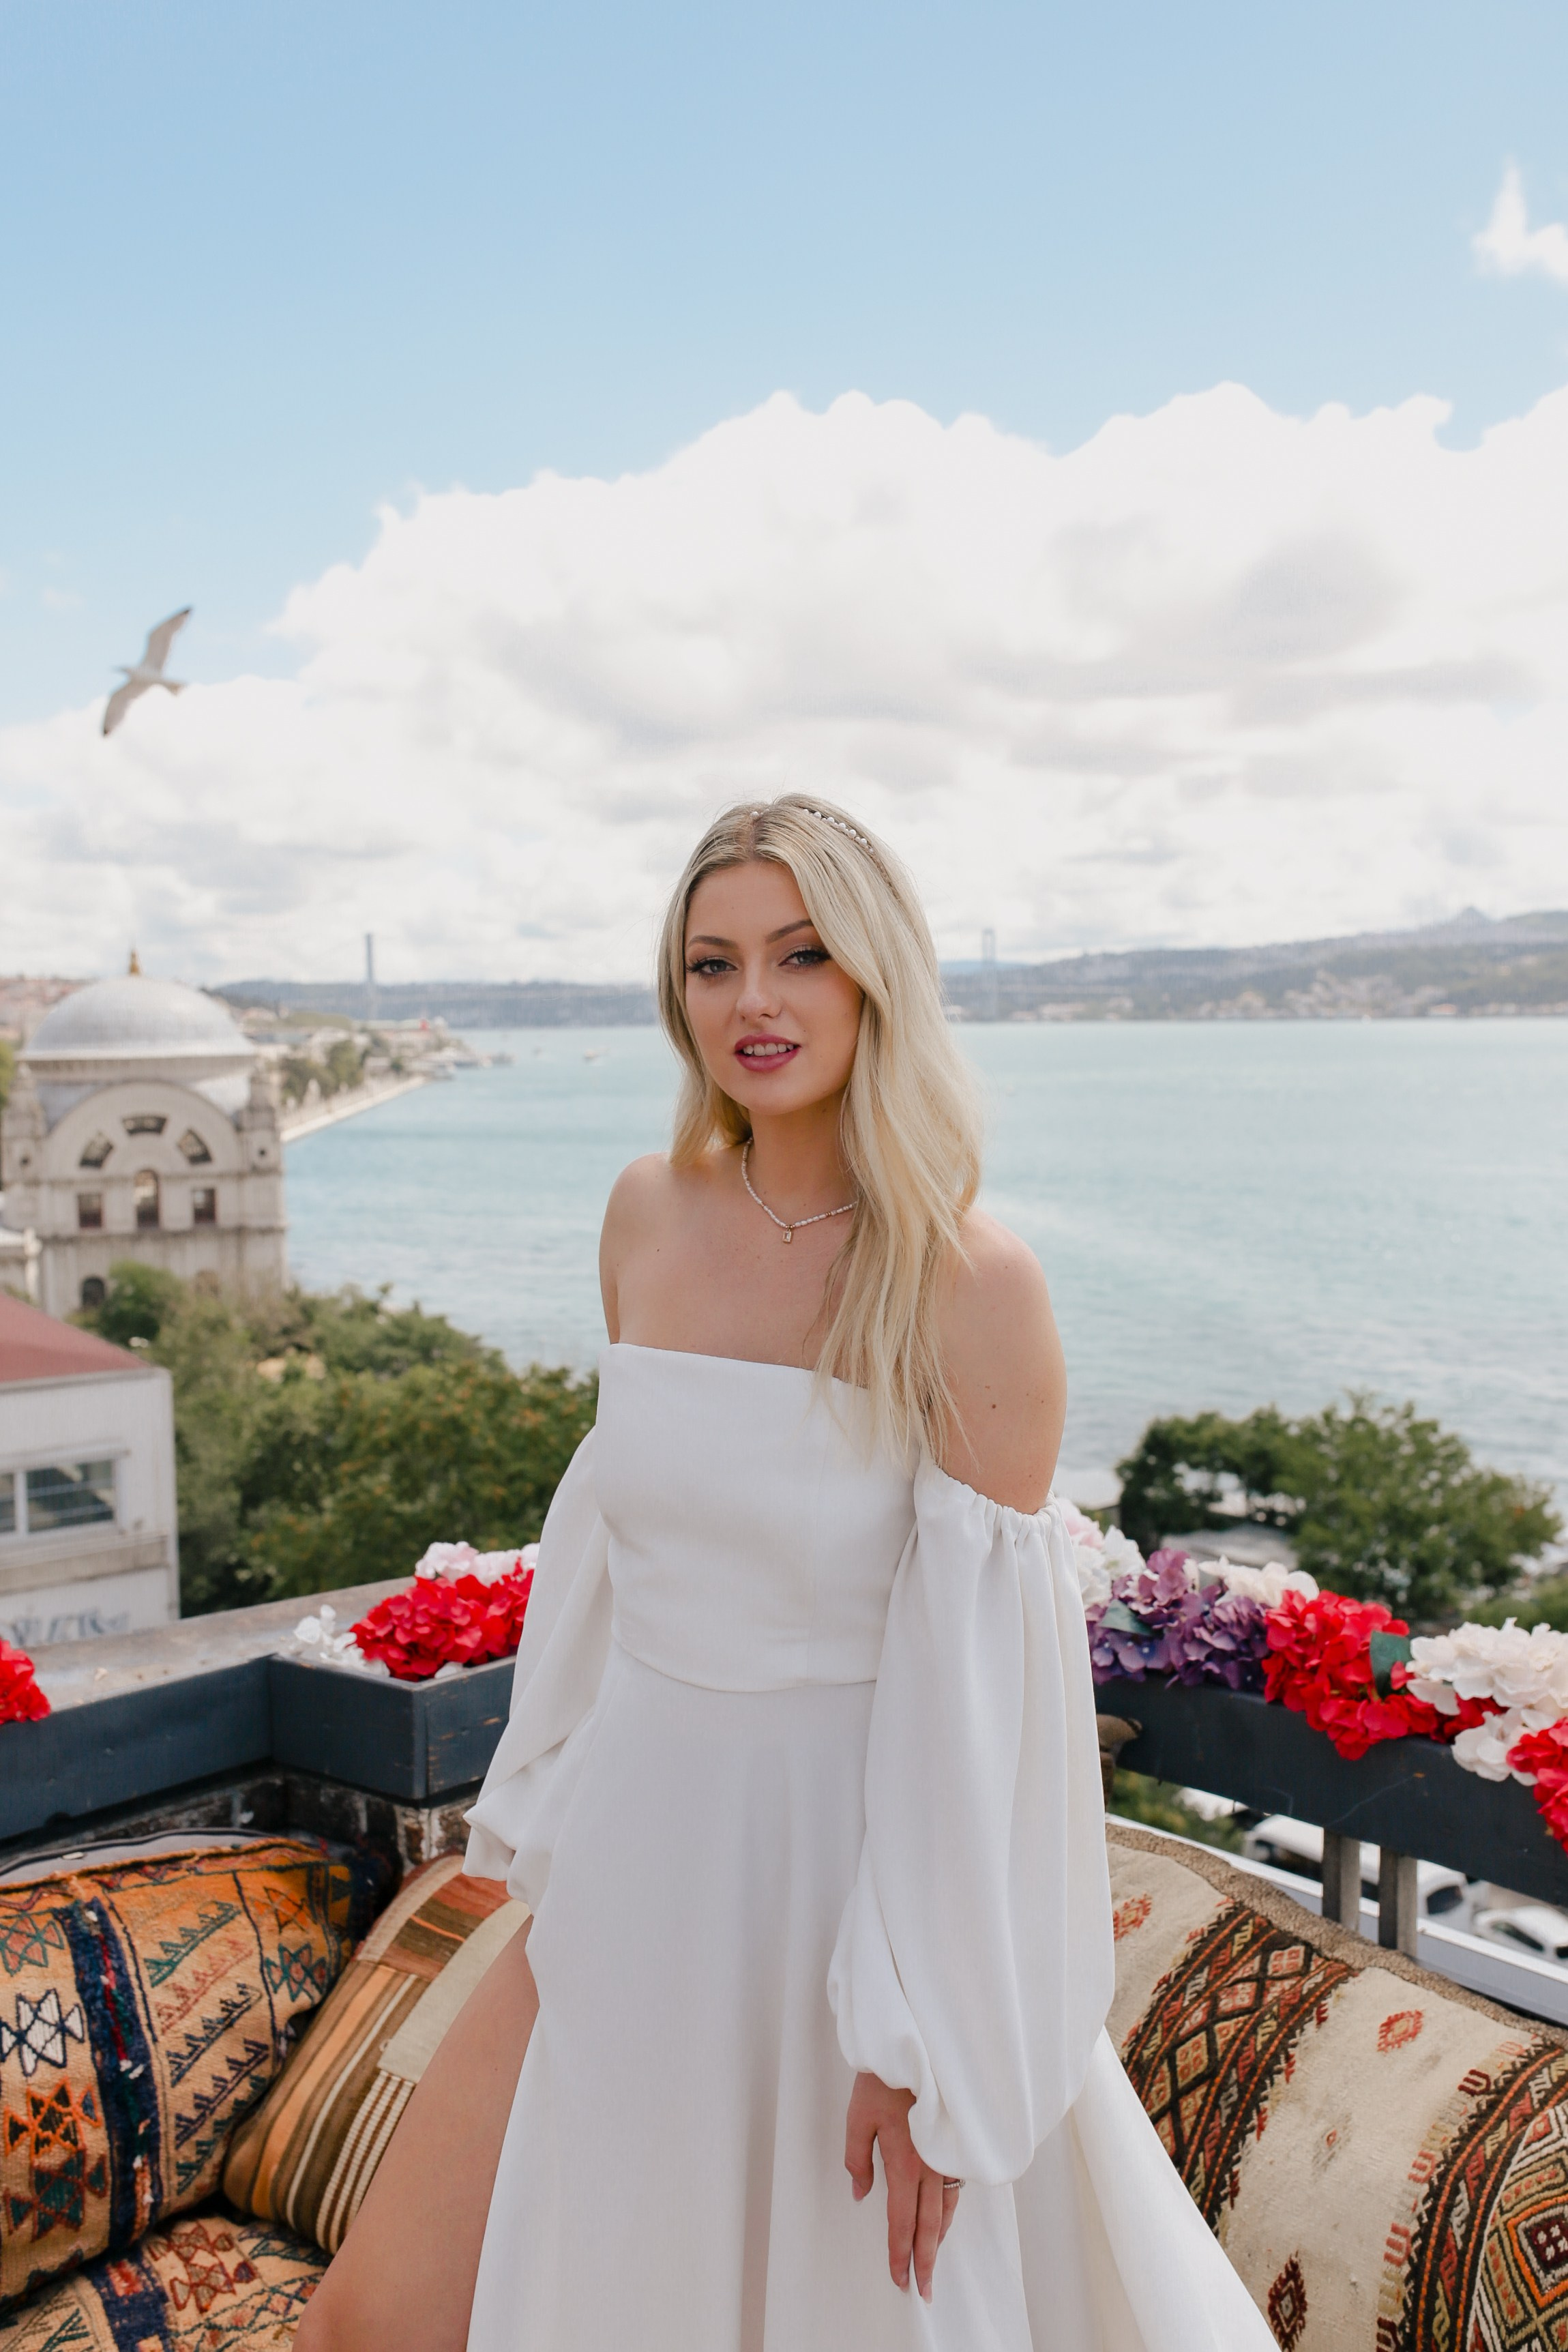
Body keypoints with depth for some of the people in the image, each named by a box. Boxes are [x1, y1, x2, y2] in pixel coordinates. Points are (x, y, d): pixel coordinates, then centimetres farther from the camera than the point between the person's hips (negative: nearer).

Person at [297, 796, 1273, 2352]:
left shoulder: (971, 1289, -16)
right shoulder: (649, 1217, -1)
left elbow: (977, 1675, -15)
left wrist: (925, 2040, -13)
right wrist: (550, 1805, 16)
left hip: (854, 1868, -5)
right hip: (638, 1866, 5)